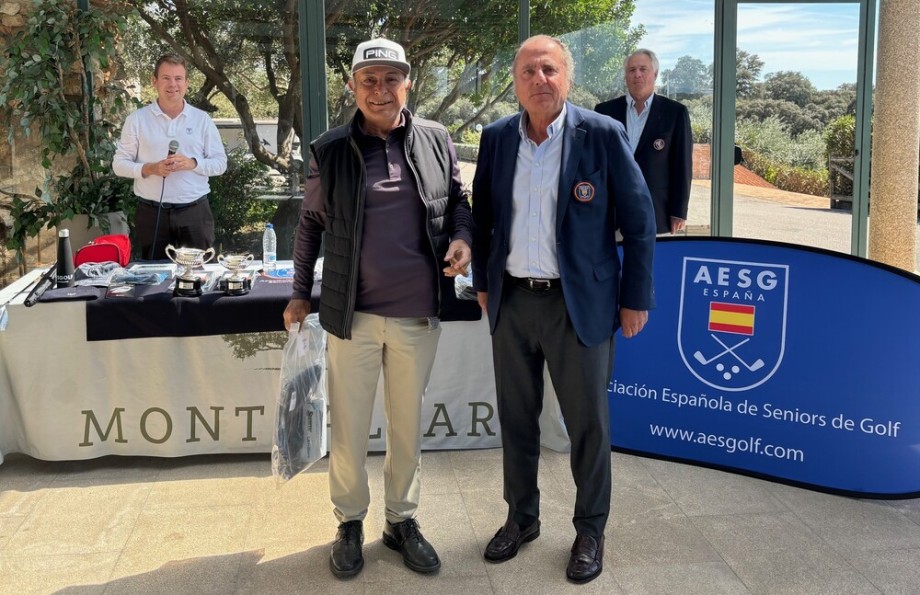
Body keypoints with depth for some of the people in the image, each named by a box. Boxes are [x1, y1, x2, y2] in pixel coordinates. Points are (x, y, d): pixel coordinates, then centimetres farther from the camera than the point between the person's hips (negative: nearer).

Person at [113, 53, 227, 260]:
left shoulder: (202, 119, 5)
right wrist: (149, 169, -14)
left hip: (195, 212, 1)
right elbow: (119, 164, 4)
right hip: (152, 212, 0)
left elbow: (220, 163, 5)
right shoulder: (137, 119, 3)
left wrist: (192, 163, -14)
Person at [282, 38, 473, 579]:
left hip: (420, 312, 1)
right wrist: (300, 295, 8)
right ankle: (350, 523, 29)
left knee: (409, 424, 14)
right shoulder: (329, 151, -3)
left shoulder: (436, 141, 0)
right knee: (349, 425, 9)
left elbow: (458, 201, 11)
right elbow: (310, 224, 7)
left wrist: (463, 238, -10)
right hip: (352, 312, -1)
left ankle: (403, 521, 32)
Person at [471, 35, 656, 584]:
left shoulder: (603, 135, -8)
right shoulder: (496, 138, 3)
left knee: (588, 423, 7)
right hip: (511, 301, 4)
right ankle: (522, 517, 33)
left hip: (579, 303, -3)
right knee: (516, 418, 14)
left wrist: (636, 298, -5)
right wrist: (482, 283, 13)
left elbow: (638, 221, -5)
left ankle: (590, 530, 25)